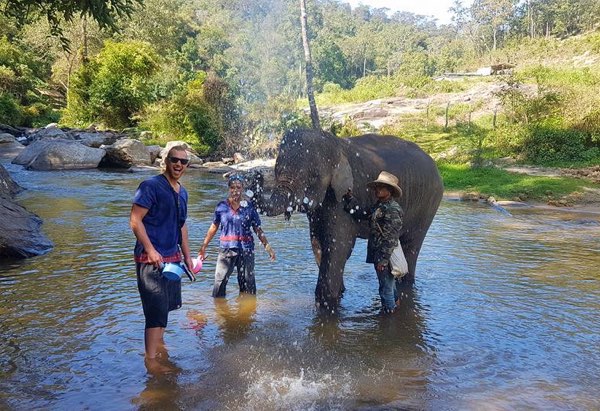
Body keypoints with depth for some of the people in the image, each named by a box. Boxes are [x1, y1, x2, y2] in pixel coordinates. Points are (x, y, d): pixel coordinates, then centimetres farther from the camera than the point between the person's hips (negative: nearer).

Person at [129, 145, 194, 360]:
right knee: (157, 310, -7)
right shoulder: (151, 186, -12)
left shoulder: (182, 192, 14)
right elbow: (135, 220, -17)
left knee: (168, 305, 20)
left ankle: (159, 342, 39)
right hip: (151, 259, -9)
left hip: (172, 258, 9)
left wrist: (187, 256, 20)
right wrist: (150, 250, -23)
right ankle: (151, 360, 2)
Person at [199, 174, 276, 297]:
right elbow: (214, 227, 11)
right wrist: (204, 246, 12)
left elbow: (258, 229, 5)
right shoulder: (221, 206, 3)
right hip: (226, 248, 0)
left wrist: (267, 246, 0)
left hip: (246, 249, 0)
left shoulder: (248, 207, 1)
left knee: (247, 281, 7)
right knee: (219, 281, -5)